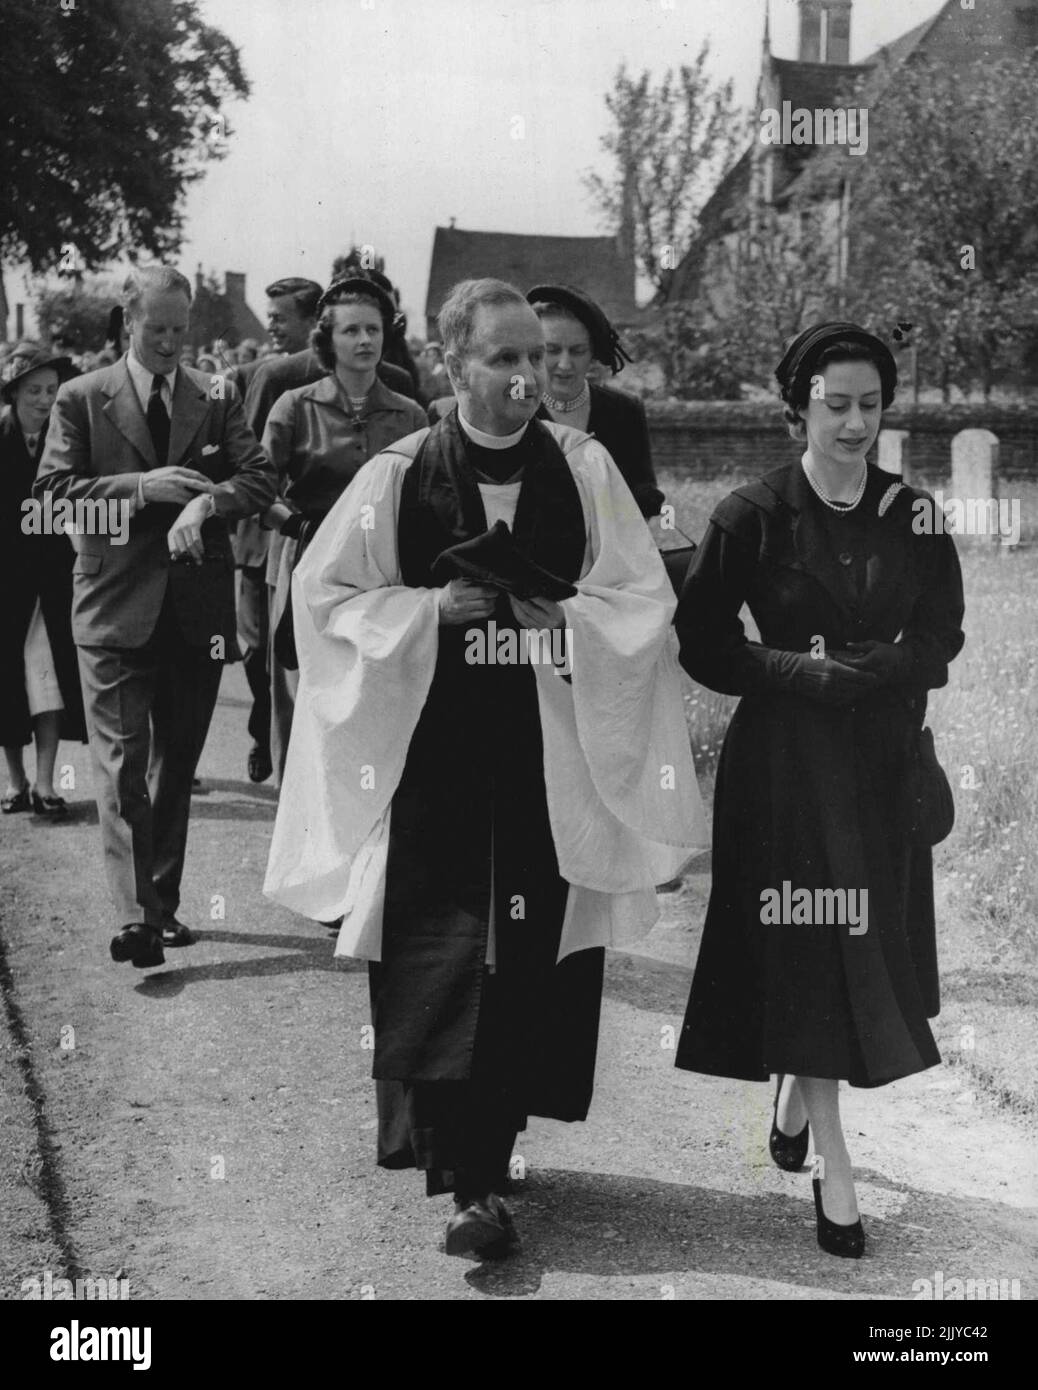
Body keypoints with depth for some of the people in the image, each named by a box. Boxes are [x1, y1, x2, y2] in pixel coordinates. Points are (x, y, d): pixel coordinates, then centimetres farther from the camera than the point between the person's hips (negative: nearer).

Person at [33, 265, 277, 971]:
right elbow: (52, 490, -4)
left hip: (199, 609, 3)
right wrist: (141, 488, -16)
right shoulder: (81, 399, 3)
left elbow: (261, 479, 1)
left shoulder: (218, 398, 9)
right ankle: (135, 917, -12)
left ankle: (164, 903, 22)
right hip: (116, 608, -3)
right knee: (123, 763, -9)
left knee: (177, 762, 11)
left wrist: (206, 501, -18)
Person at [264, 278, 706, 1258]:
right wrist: (429, 608, -10)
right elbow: (323, 593, 3)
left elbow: (644, 599, 3)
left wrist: (558, 614, -13)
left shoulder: (583, 469, 1)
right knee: (445, 956, -5)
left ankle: (484, 1147, 24)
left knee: (528, 953, 7)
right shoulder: (399, 476, -2)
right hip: (432, 754, -1)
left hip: (550, 757, 2)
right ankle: (470, 1180, -3)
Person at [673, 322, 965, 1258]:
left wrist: (850, 671, -17)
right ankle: (834, 1168, 6)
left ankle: (794, 1098, 37)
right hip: (787, 758, -4)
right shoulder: (754, 515, -6)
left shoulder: (913, 514, 3)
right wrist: (796, 672, -16)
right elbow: (701, 639, -5)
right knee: (809, 948, -3)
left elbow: (940, 637, -2)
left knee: (869, 948, 11)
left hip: (883, 759, 4)